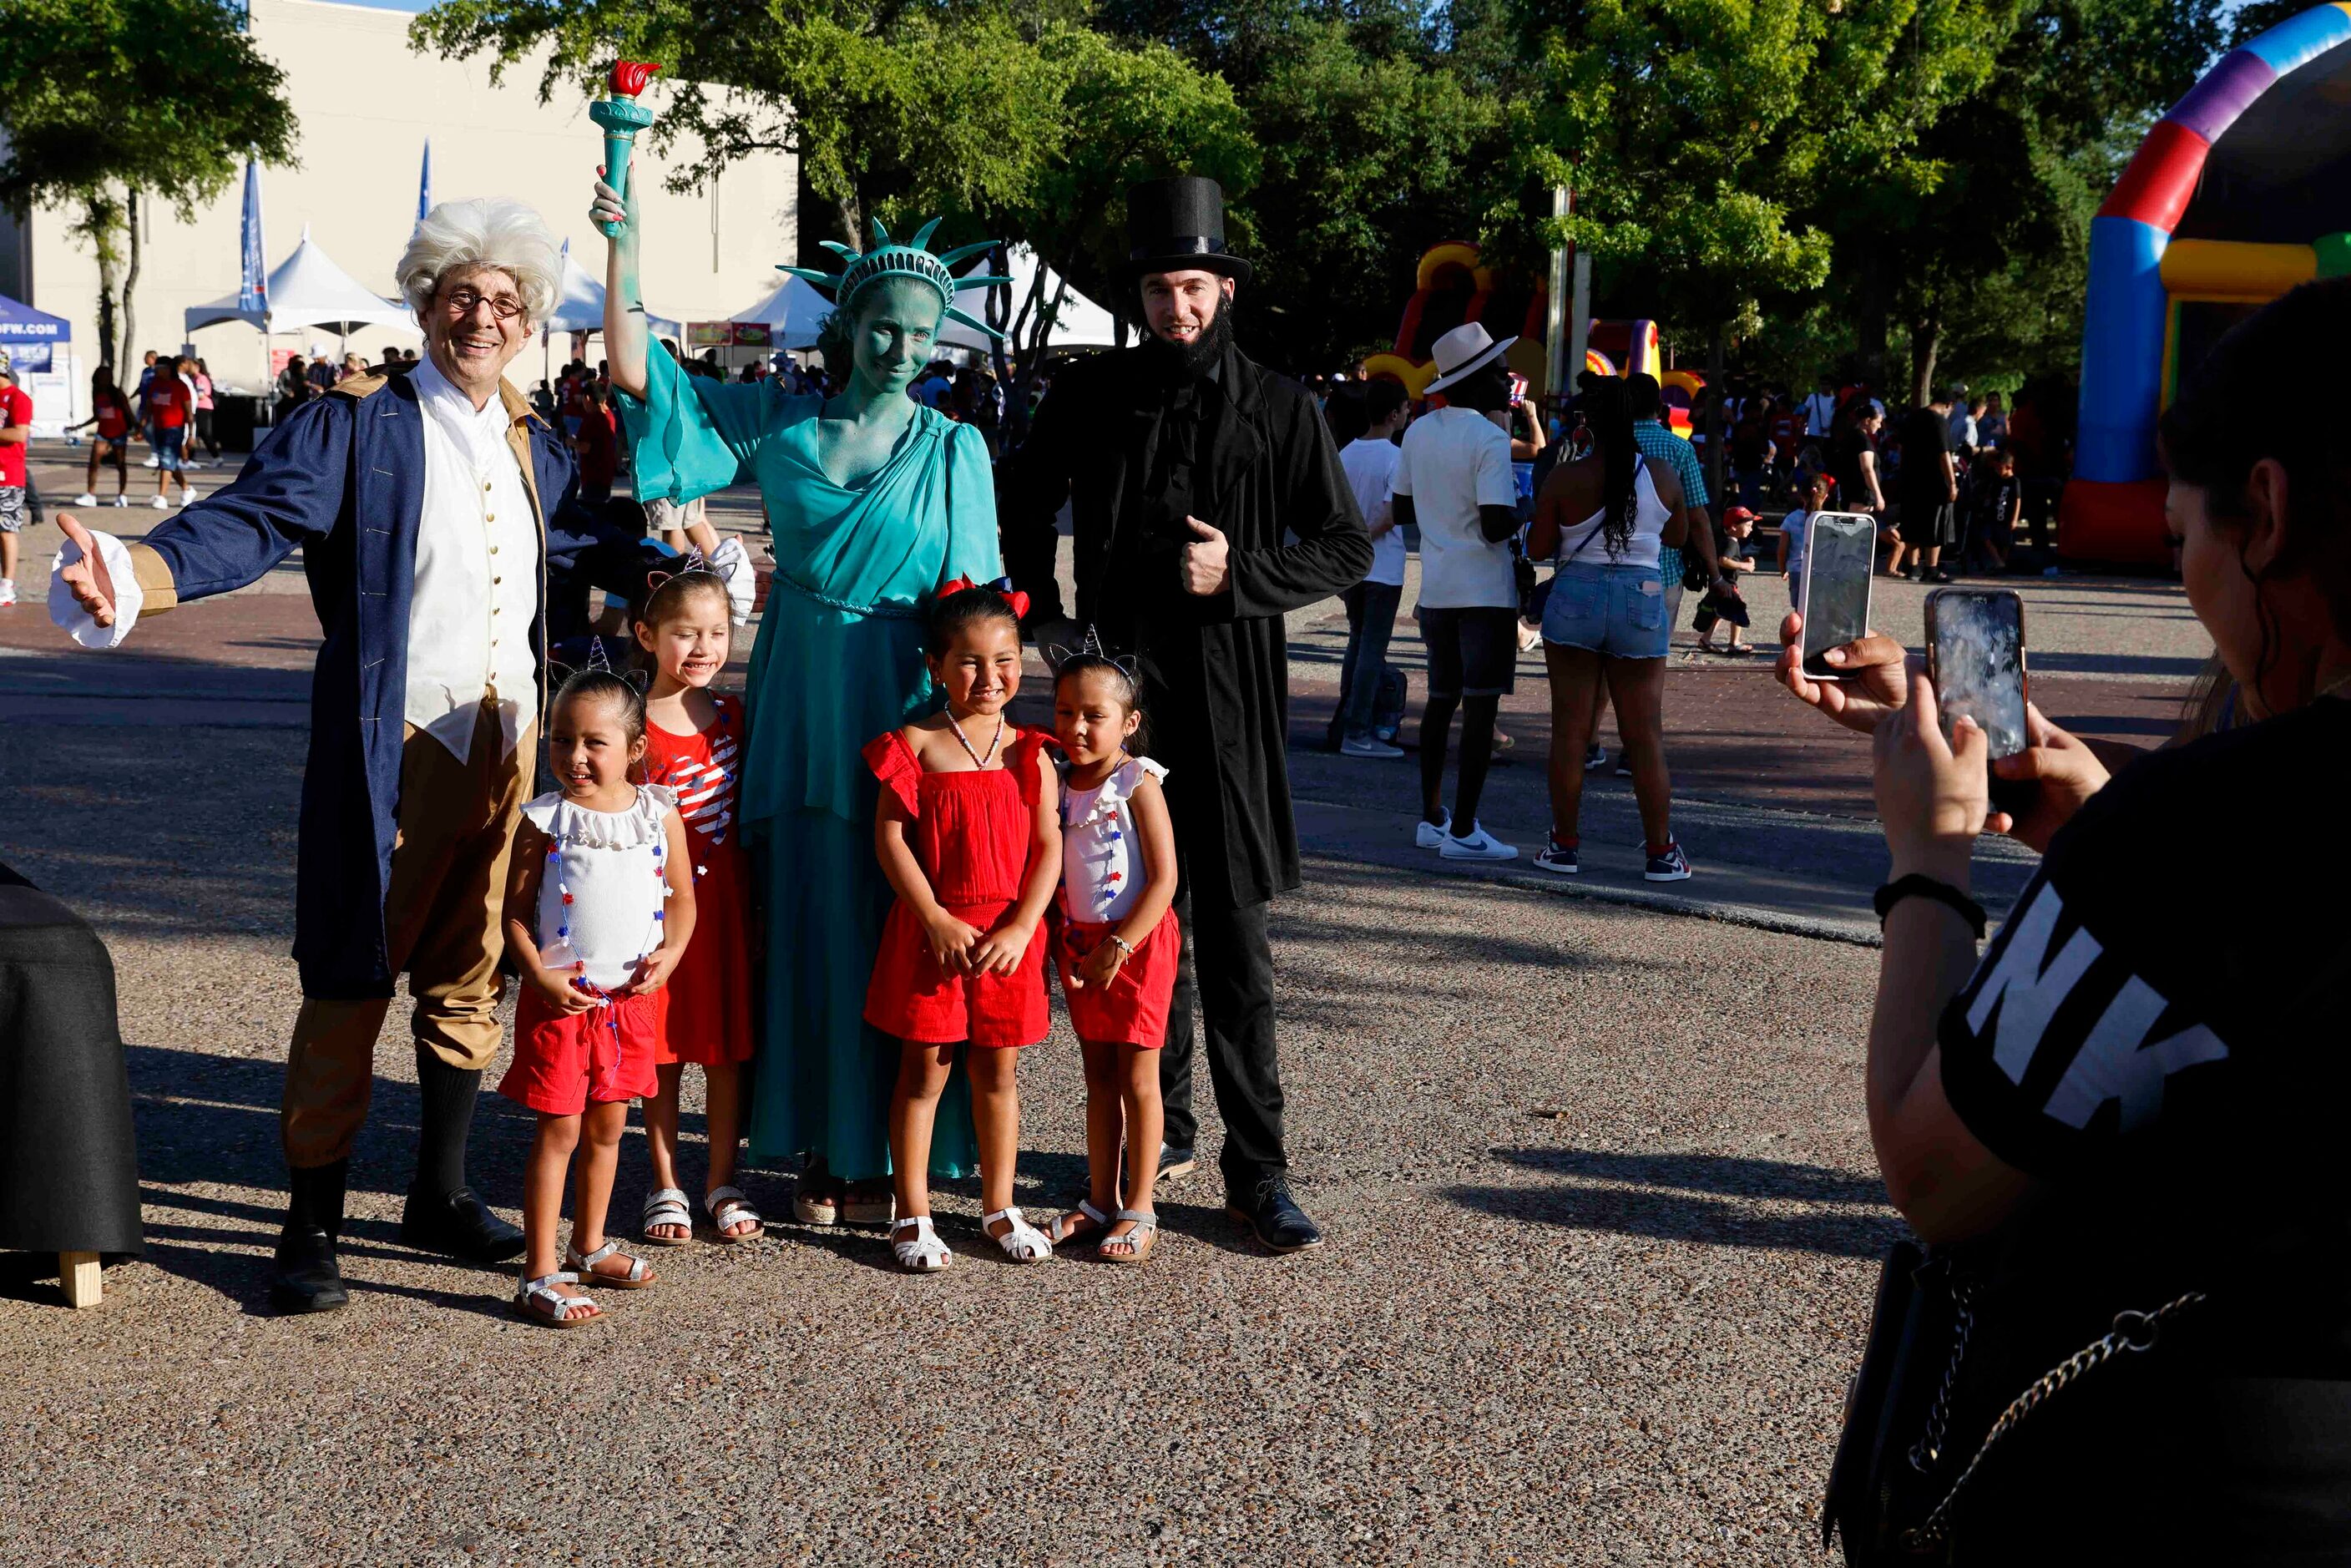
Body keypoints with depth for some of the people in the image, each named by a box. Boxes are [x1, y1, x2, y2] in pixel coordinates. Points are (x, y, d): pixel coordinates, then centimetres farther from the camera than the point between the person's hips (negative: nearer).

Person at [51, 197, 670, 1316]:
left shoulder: (532, 446, 12)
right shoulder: (356, 425, -7)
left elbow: (577, 544, 31)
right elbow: (253, 519, -20)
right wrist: (136, 575, -37)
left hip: (508, 746, 6)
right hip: (393, 751, -6)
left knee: (468, 977, 15)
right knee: (352, 981, -1)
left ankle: (440, 1195, 29)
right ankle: (312, 1224, 10)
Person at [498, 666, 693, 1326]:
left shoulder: (660, 813, 1)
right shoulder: (544, 820, -7)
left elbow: (681, 897, 8)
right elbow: (516, 912, -5)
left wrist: (670, 953, -9)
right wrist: (540, 976, -18)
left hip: (633, 998, 4)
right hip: (561, 998, -4)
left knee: (607, 1125, 16)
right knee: (558, 1129, -3)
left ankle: (589, 1247, 34)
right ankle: (541, 1275, 3)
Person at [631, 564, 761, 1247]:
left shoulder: (733, 716, 5)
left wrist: (756, 905, 8)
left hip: (725, 899, 3)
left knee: (726, 1047, 8)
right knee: (662, 1050, 6)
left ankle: (722, 1184, 20)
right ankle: (666, 1188, 18)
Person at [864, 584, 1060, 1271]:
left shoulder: (1029, 753, 3)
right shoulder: (916, 744, -4)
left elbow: (1049, 848, 0)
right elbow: (891, 837, -8)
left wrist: (1020, 928, -11)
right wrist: (936, 918, -15)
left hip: (1008, 936, 2)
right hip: (932, 932, -2)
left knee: (997, 1070, 11)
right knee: (924, 1071, 4)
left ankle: (999, 1207, 24)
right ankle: (912, 1215, 14)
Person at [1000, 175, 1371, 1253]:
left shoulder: (1278, 408, 1)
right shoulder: (1092, 394, 7)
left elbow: (1345, 549, 4)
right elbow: (1025, 504, 21)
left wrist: (1241, 574, -12)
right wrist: (1042, 618, 11)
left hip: (1227, 693, -2)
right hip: (1116, 679, 2)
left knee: (1233, 935, -3)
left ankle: (1258, 1171, 2)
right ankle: (1161, 1127, 25)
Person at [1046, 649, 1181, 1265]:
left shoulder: (1137, 785, -12)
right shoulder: (1059, 786, 6)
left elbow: (1164, 879, -15)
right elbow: (1053, 874, 12)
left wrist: (1118, 946, -18)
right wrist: (1062, 949, 0)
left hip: (1137, 942, -6)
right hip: (1079, 945, 6)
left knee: (1137, 1078, 1)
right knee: (1099, 1076, 12)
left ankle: (1139, 1210, 9)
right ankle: (1101, 1201, 21)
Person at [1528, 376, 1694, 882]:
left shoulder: (1565, 478, -7)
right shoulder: (1663, 475, 0)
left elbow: (1538, 548, -2)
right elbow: (1679, 534, 15)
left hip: (1576, 598, -1)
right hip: (1642, 600, 1)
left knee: (1570, 730, 6)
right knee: (1646, 736, 6)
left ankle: (1564, 846, 9)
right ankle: (1661, 854, 9)